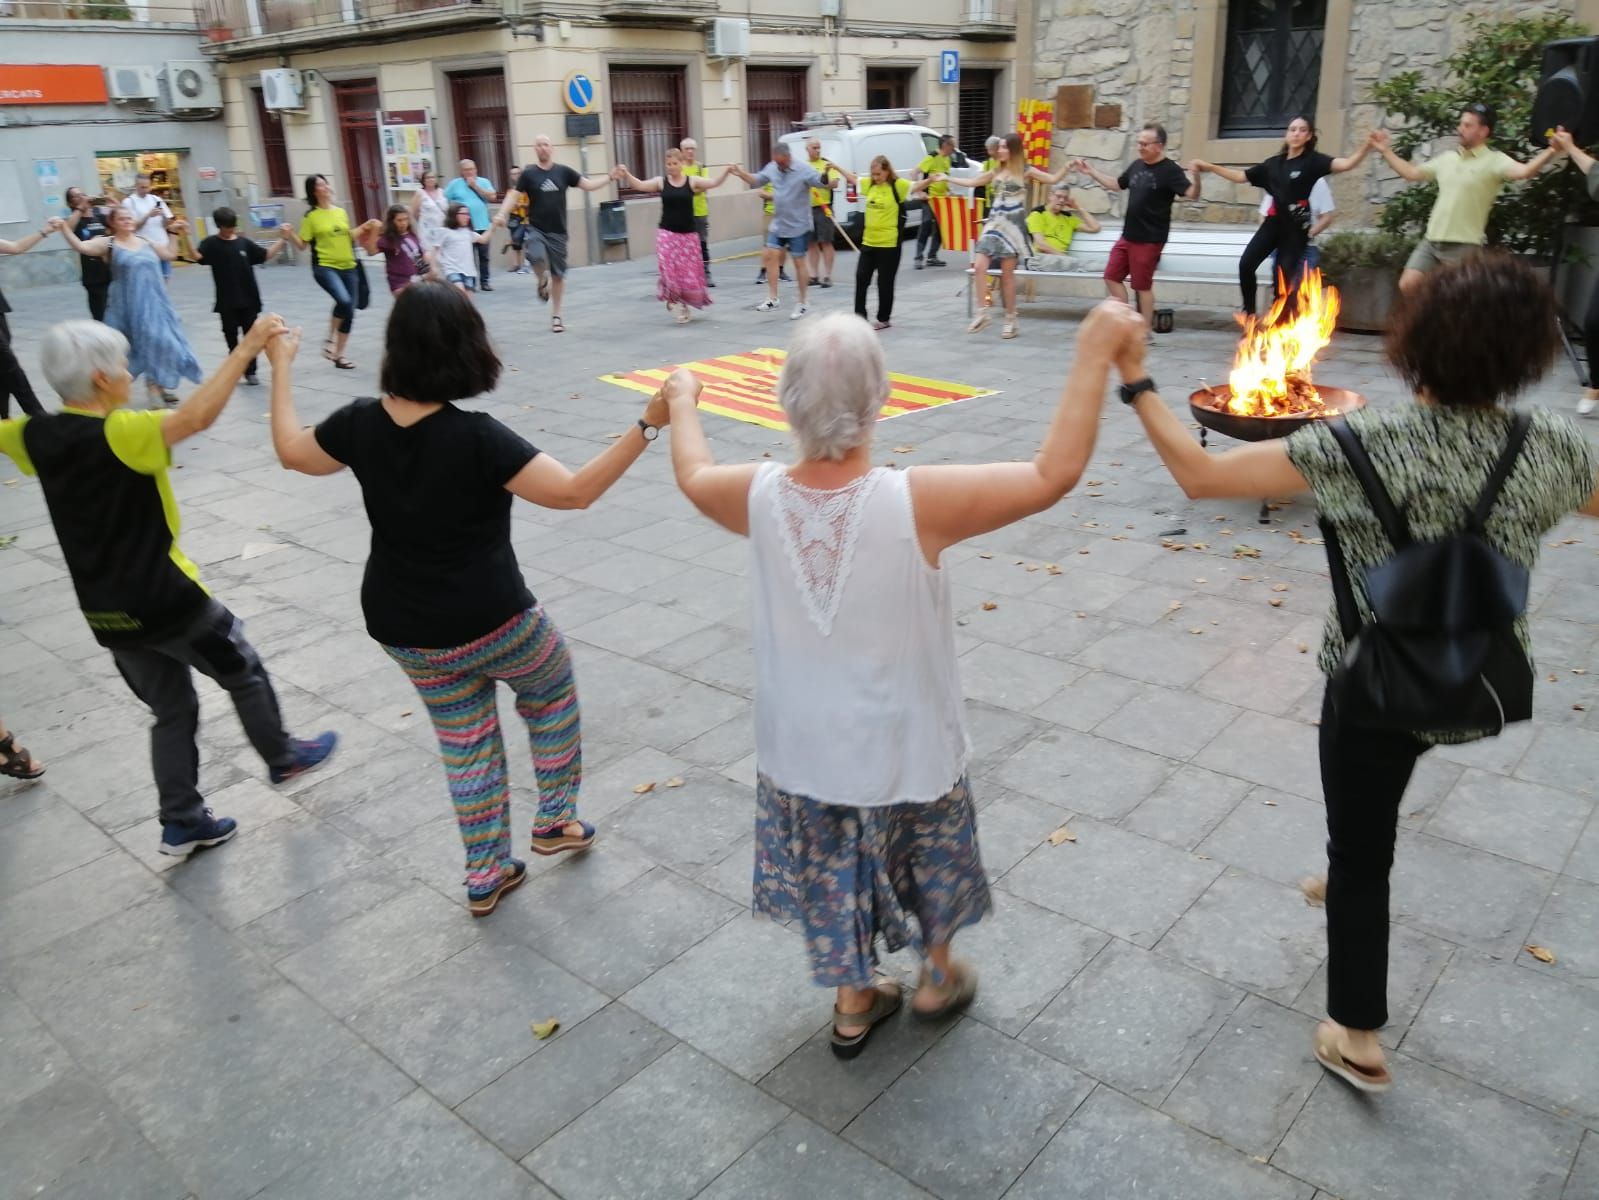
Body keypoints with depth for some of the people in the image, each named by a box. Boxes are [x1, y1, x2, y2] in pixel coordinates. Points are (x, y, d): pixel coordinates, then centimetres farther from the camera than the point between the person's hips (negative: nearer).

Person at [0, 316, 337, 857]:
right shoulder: (117, 435, -22)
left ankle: (182, 823, 24)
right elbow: (196, 416, -36)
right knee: (244, 672, 18)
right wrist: (247, 348, -34)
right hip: (166, 600, -7)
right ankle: (283, 758, 34)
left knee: (172, 711, 20)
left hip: (107, 614, 7)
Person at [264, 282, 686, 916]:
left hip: (403, 631, 5)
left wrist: (280, 364, 24)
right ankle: (556, 820, 33)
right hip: (491, 622, -5)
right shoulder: (477, 439, -26)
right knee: (551, 692, 26)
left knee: (465, 742, 21)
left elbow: (291, 450, 11)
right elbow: (575, 490, -27)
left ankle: (485, 875, 32)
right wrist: (649, 423, -28)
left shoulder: (362, 423, -9)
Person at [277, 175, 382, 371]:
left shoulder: (341, 212, 9)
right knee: (344, 301, -29)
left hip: (348, 267, 6)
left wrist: (365, 227, 13)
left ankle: (339, 355, 19)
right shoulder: (311, 216, -4)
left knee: (350, 311, 6)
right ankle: (329, 340, -8)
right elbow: (302, 245, -2)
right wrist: (290, 235, -20)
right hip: (325, 267, -6)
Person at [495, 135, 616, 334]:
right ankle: (543, 281, 4)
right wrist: (502, 214, -21)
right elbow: (514, 196, -5)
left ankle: (556, 317, 21)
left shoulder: (563, 171, 2)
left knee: (558, 275, 6)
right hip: (536, 230, -2)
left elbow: (589, 185, 5)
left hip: (557, 232, 2)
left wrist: (610, 177, -6)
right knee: (537, 257, -32)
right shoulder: (529, 173, -2)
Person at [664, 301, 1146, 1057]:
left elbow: (692, 473, 5)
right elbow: (1053, 473, -25)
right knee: (930, 868, 27)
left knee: (832, 875, 25)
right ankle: (937, 979, 50)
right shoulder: (915, 503, -31)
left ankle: (853, 1003, 46)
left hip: (803, 751, 3)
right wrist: (1095, 353, -19)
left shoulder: (760, 496, -18)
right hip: (905, 752, -3)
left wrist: (682, 403, 24)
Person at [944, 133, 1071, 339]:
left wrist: (1067, 166, -21)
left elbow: (1053, 179, -6)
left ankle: (1011, 320, 7)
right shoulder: (996, 172, 13)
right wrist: (947, 179, 24)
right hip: (993, 225, 4)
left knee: (1007, 274, -2)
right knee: (979, 267, -11)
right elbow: (971, 182, 23)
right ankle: (982, 313, -2)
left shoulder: (1025, 171, 0)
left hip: (1013, 226, -4)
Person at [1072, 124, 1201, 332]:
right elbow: (1116, 184, 25)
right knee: (1112, 276, 9)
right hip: (1127, 235, 8)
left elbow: (1192, 194, -23)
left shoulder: (1170, 170, -13)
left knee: (1142, 285, -2)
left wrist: (1196, 177, -43)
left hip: (1149, 240, -8)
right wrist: (1090, 172, 22)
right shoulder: (1137, 166, 8)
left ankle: (1146, 331, 10)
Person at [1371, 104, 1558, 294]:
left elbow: (1524, 171, -23)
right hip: (1431, 241, 6)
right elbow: (1412, 173, 24)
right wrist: (1385, 150, 25)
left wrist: (1551, 150, -38)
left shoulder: (1494, 160, -6)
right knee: (1407, 285, -4)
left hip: (1464, 246, -6)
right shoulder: (1448, 158, 15)